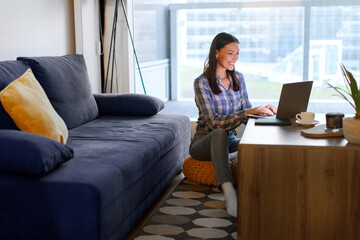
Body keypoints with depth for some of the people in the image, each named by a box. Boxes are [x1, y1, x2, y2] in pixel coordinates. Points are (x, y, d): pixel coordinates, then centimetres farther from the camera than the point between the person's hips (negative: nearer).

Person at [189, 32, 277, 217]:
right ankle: (228, 191, -55)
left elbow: (246, 111, 9)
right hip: (204, 143, -5)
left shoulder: (238, 78, 6)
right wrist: (248, 113, -32)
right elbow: (213, 123, -22)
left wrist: (261, 110, -14)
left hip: (228, 141, 6)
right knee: (220, 134, -41)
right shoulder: (202, 82, -14)